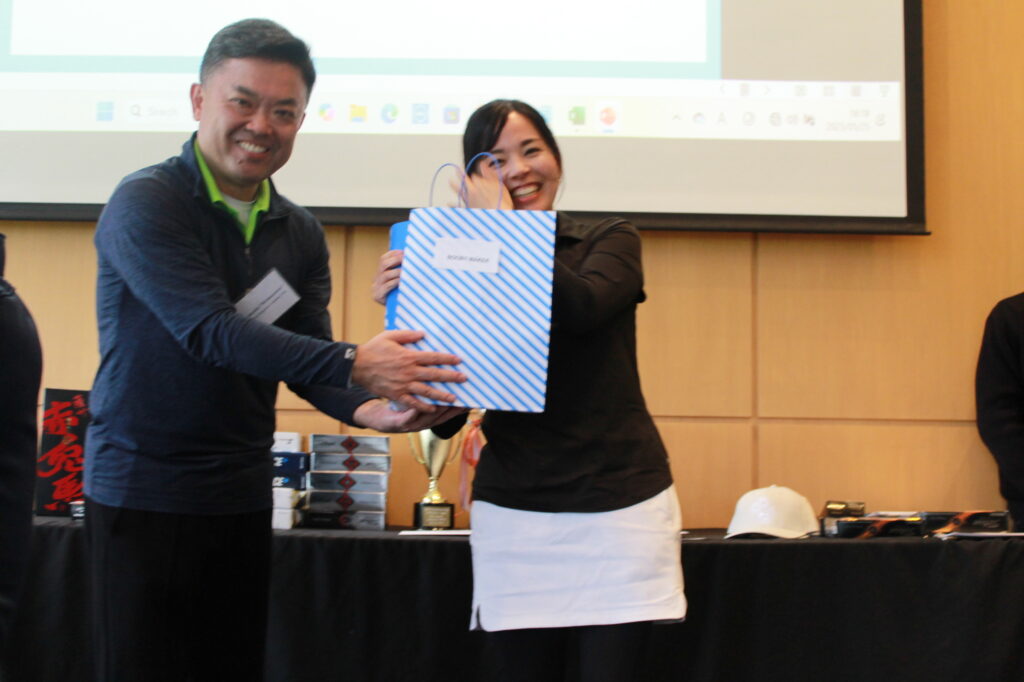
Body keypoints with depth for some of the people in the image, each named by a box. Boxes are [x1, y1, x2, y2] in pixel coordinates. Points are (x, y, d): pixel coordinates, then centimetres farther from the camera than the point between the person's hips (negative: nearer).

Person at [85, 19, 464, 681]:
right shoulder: (146, 203, -12)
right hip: (144, 493, -6)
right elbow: (210, 330, -24)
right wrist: (354, 364, -33)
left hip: (244, 496, 6)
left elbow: (308, 356, 2)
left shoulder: (301, 233, 9)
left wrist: (371, 409, -20)